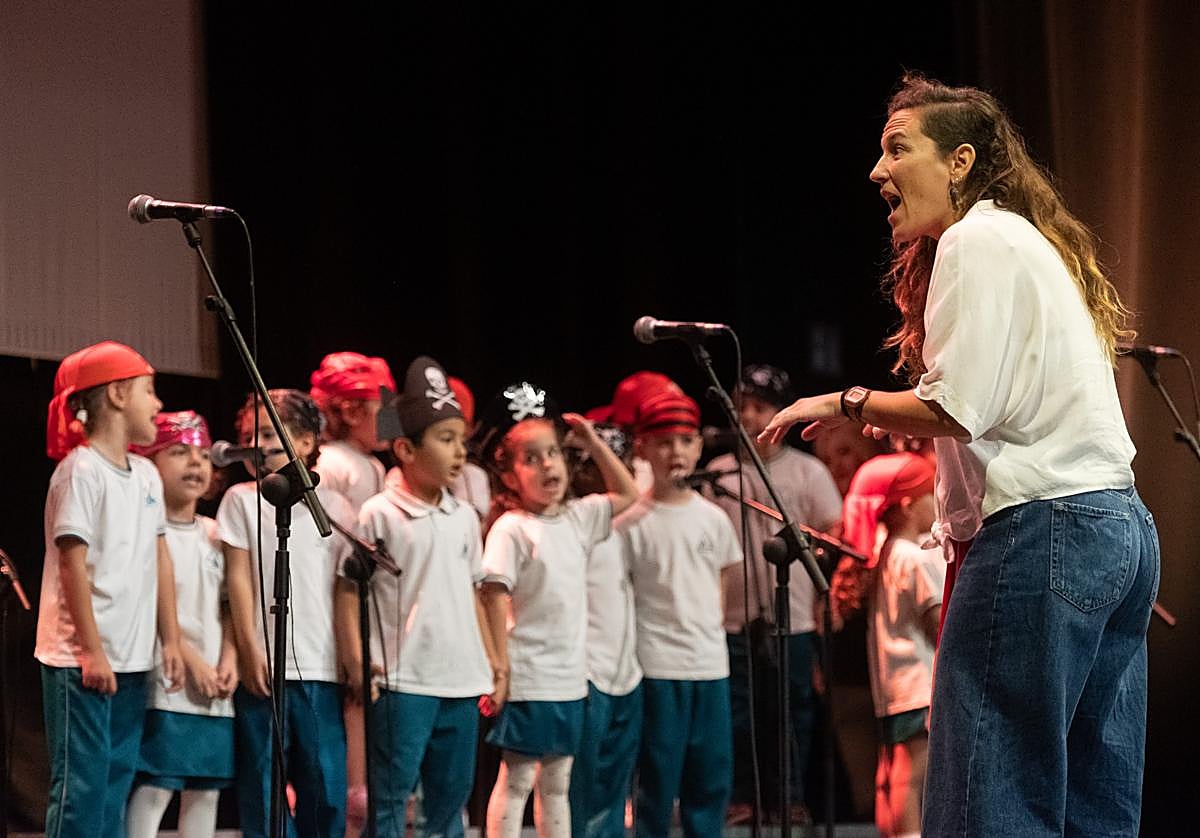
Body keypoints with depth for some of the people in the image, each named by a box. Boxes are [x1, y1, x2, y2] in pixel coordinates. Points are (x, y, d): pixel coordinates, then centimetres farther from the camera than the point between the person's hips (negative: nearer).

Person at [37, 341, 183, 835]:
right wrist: (92, 651, -17)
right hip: (80, 661, -8)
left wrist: (171, 640, 12)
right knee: (80, 784, -8)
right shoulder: (80, 471, -11)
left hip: (131, 661, 8)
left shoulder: (146, 475, 13)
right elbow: (72, 563, -14)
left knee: (116, 785, 9)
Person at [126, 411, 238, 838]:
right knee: (153, 787, -11)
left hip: (214, 687, 7)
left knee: (207, 787, 8)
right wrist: (193, 662, -14)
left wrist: (228, 661, -1)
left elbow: (227, 606, 15)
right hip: (166, 684, -7)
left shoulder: (213, 534, 15)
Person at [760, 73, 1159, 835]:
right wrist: (907, 422, 22)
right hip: (1121, 528, 10)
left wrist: (846, 404, -2)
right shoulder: (1034, 242, 24)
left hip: (1041, 530, -10)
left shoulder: (977, 239, -5)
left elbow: (958, 407, -14)